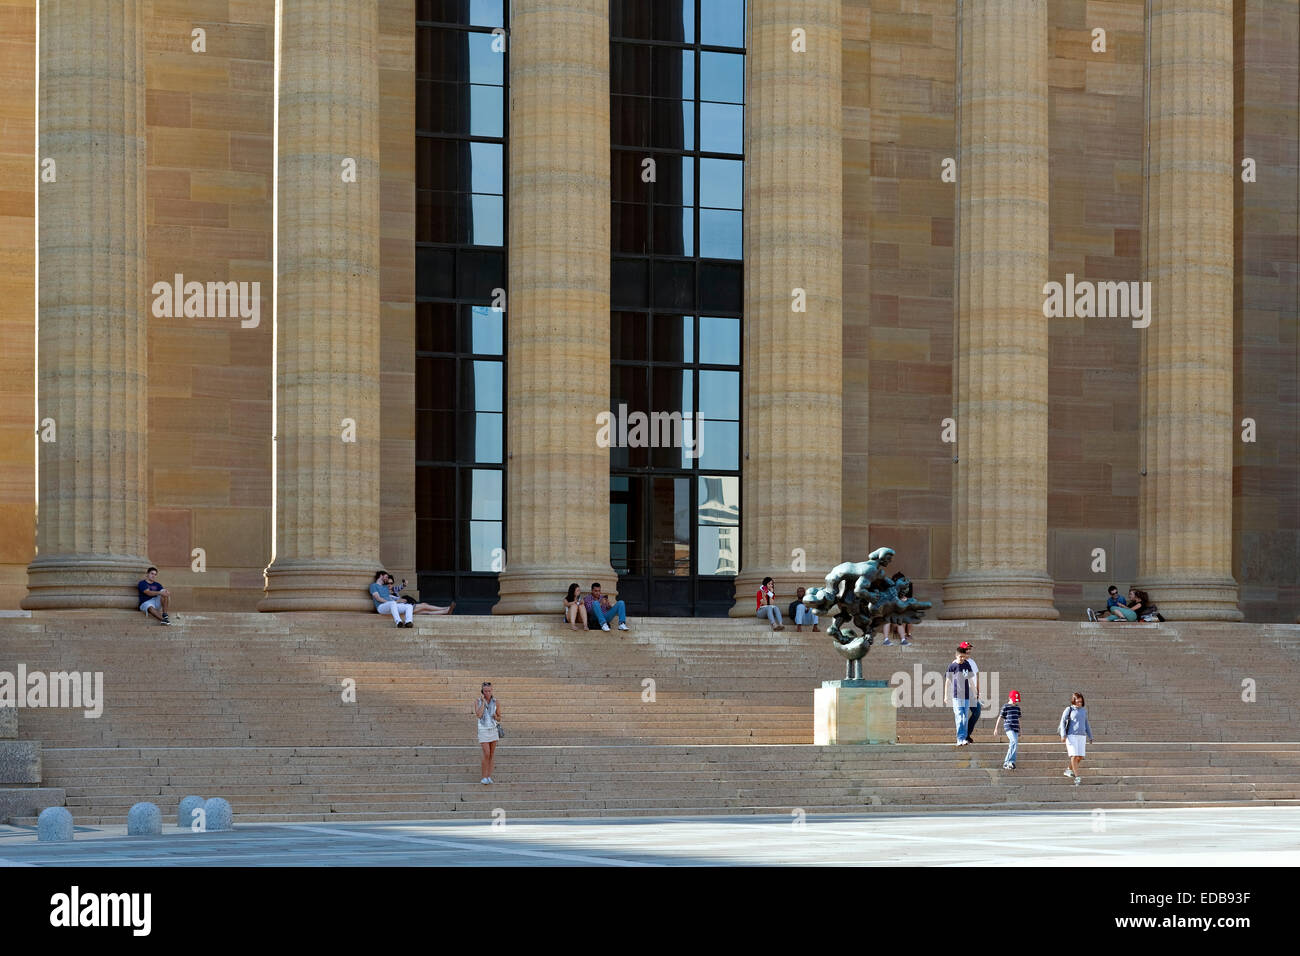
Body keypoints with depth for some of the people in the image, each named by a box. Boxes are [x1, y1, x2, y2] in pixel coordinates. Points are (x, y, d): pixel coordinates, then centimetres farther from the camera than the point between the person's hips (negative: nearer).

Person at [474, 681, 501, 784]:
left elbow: (499, 719, 9)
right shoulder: (478, 702, -4)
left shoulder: (496, 702, 1)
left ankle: (489, 777, 10)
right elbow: (478, 715, -20)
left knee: (492, 755, 4)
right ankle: (484, 777, -3)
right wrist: (483, 701, -16)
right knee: (486, 754, -12)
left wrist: (496, 717, -15)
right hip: (483, 730, -3)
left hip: (494, 729, 3)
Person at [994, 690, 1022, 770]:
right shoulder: (1005, 707, -3)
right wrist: (996, 729, -1)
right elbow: (1000, 718, -1)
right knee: (1014, 742, -23)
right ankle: (1012, 761, -24)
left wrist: (1020, 731, 25)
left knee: (1012, 746, 6)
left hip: (1015, 728, 7)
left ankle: (1006, 763, 12)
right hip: (1009, 728, -7)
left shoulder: (1017, 707, 15)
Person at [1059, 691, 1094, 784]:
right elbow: (1062, 722, -4)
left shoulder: (1083, 710, 13)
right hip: (1071, 735, -5)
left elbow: (1086, 724, 21)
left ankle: (1069, 769, 25)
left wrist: (1090, 736, 22)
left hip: (1081, 736, 5)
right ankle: (1077, 776, -12)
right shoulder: (1069, 710, -1)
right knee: (1074, 755, -13)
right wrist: (1063, 735, -15)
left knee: (1081, 756, 2)